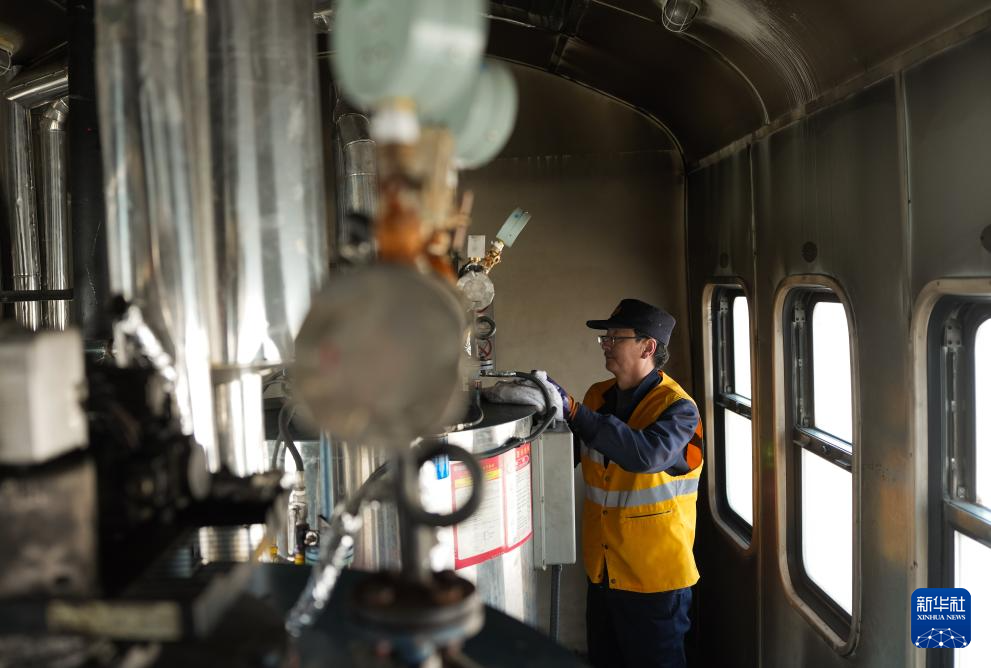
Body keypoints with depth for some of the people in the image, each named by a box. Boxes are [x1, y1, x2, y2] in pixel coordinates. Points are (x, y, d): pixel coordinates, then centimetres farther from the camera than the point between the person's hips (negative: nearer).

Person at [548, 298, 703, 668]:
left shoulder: (677, 408, -17)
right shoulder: (597, 396, 2)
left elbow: (648, 454, -37)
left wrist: (572, 409, -39)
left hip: (654, 578, -6)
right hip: (602, 570, 6)